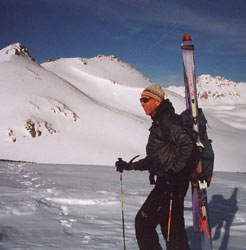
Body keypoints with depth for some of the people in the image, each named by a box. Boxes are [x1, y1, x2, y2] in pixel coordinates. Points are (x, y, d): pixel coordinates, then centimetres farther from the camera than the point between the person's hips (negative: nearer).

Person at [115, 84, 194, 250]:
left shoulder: (167, 120, -13)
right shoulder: (158, 124, 19)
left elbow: (187, 144, -26)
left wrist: (173, 169, -27)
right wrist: (130, 166, 25)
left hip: (173, 182, -10)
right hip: (164, 182, 10)